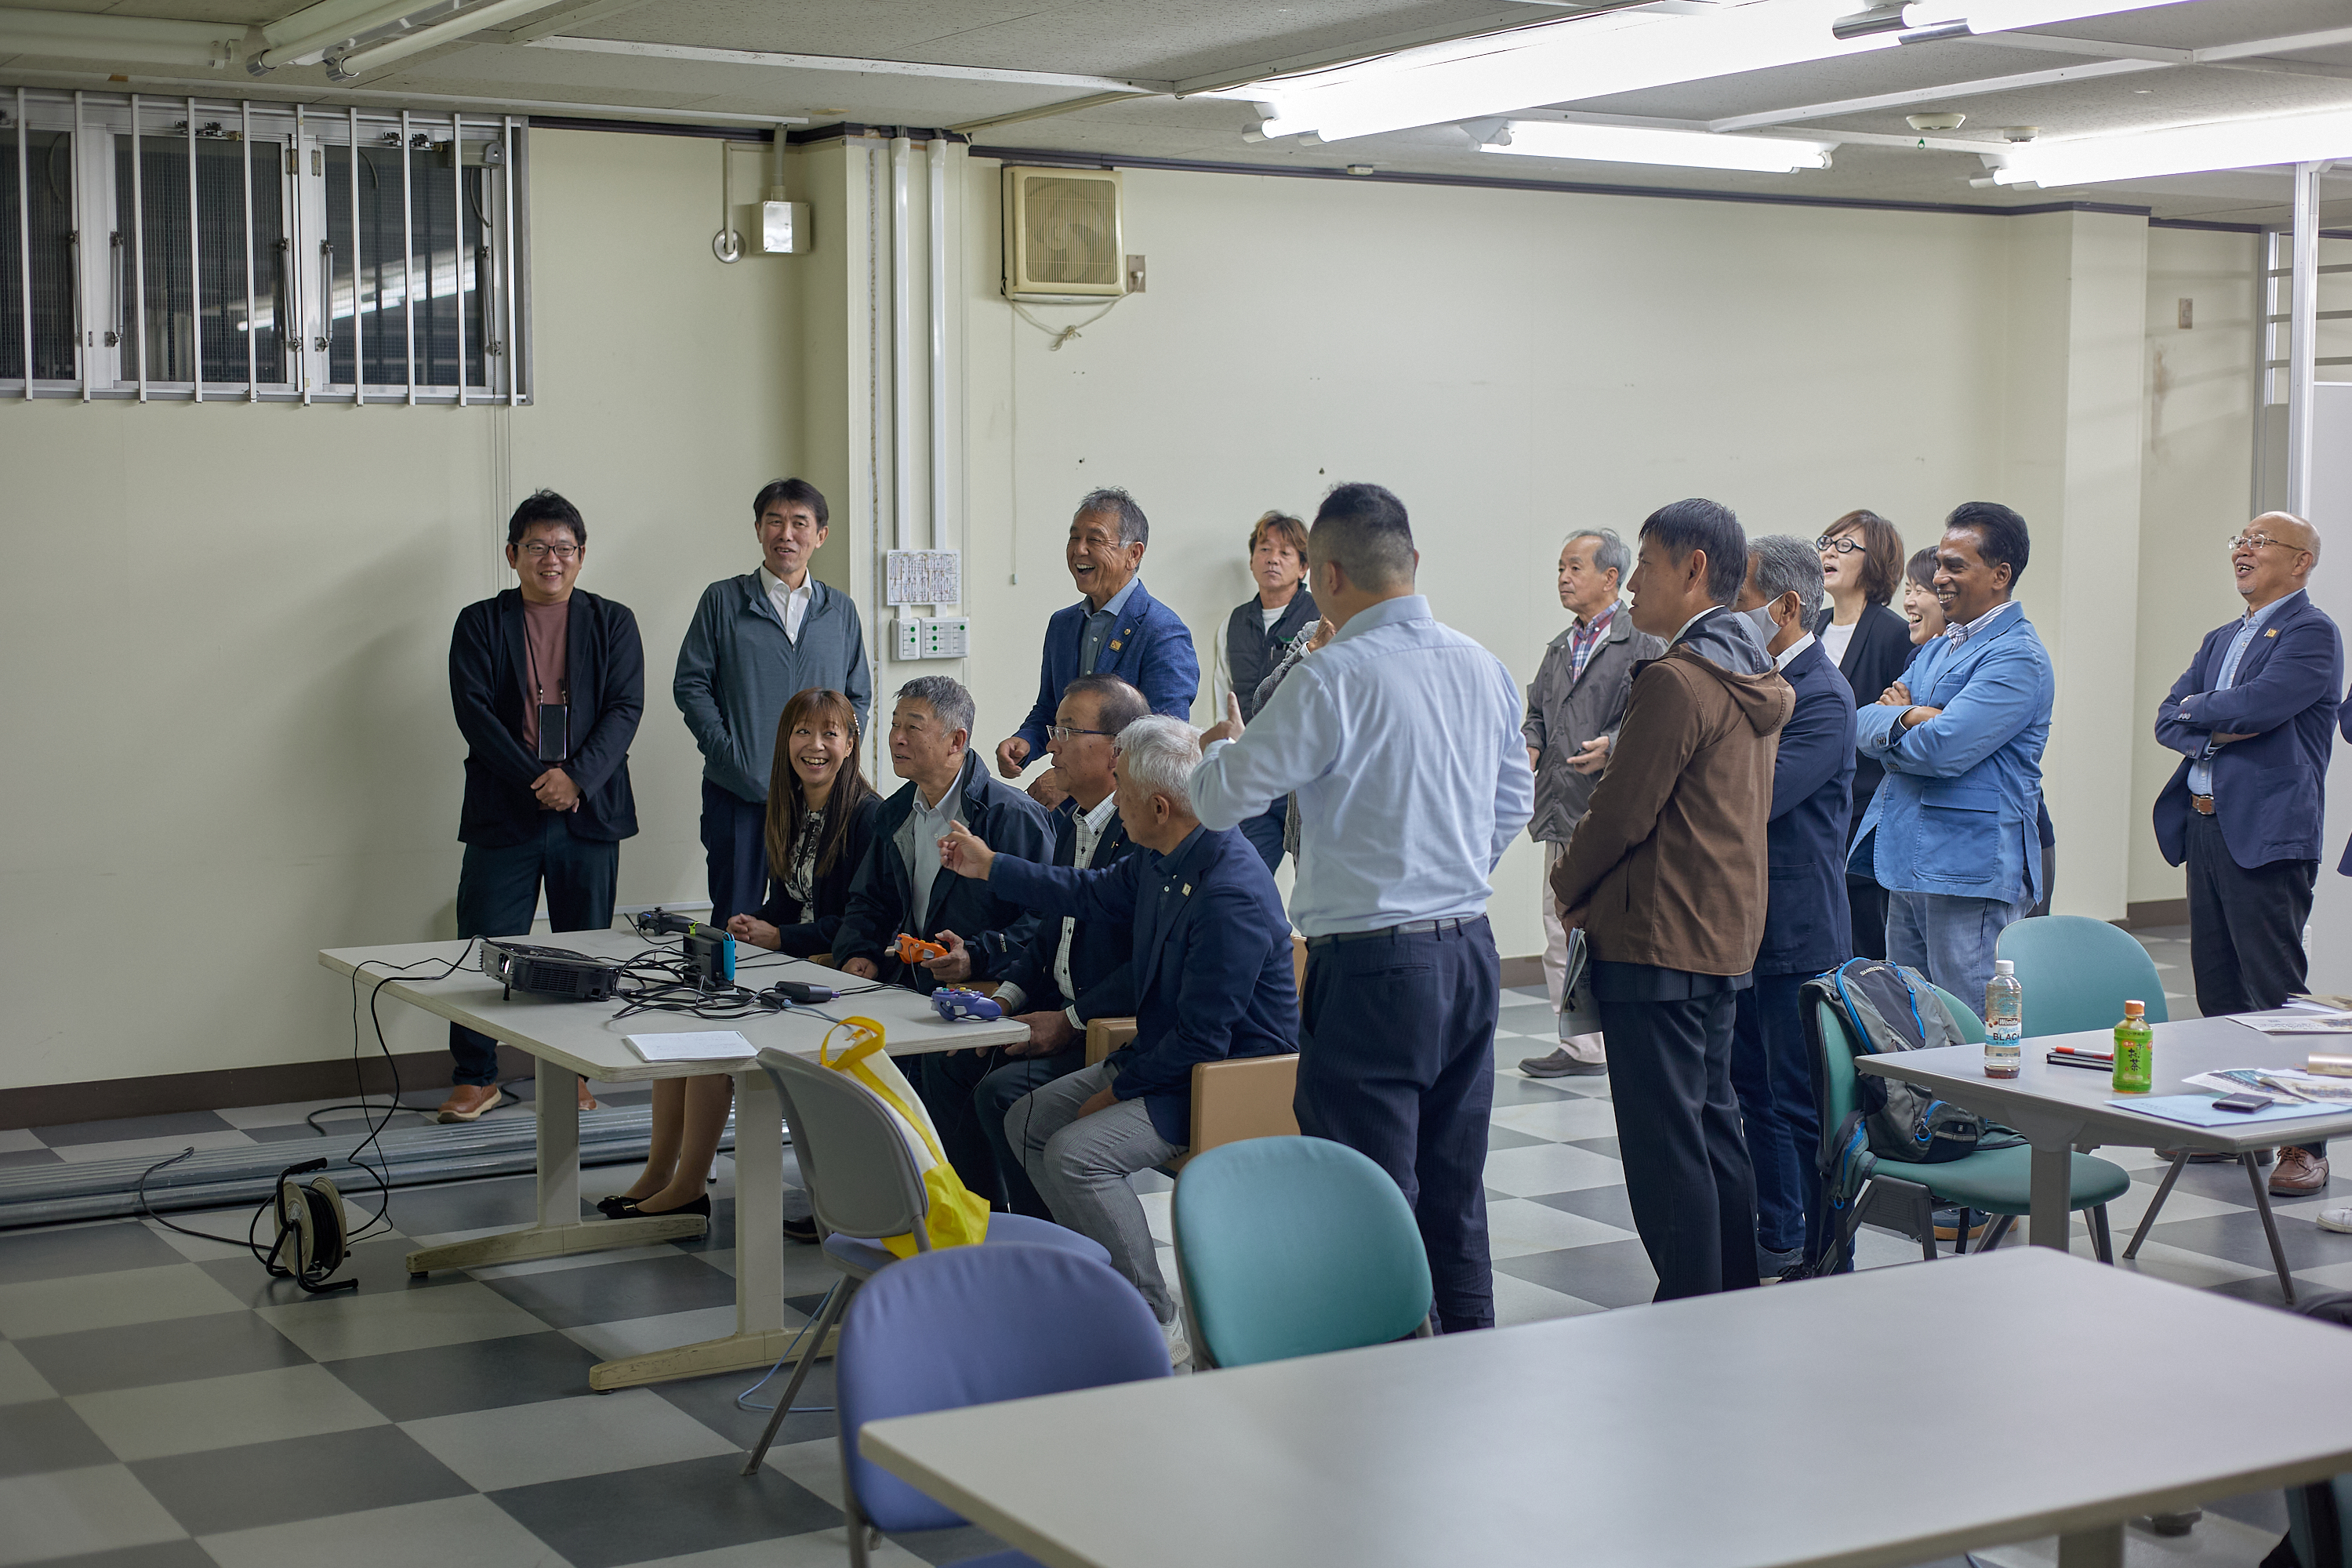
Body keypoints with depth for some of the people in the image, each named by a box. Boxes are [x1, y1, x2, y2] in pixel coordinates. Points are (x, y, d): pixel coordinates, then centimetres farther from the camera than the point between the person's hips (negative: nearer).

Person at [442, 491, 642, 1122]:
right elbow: (473, 711, -4)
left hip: (589, 811, 1)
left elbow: (625, 709, 0)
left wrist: (577, 778, -14)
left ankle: (575, 1075, 16)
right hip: (503, 812, -1)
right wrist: (536, 780, -14)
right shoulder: (479, 623, 6)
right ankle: (475, 1078, 9)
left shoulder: (613, 622, 9)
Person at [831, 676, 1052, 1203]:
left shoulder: (1012, 815, -10)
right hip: (914, 988, 7)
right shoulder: (896, 815, 15)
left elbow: (1042, 916, -15)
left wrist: (977, 958, -25)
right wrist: (860, 955, 5)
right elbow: (870, 901, 25)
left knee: (944, 1062, -32)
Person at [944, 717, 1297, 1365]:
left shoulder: (1232, 893, -28)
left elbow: (1203, 1037, -26)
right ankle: (1109, 1273, 12)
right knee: (1027, 1120, 8)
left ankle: (1158, 1326, -14)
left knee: (1077, 1154, -25)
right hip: (1165, 1055, 10)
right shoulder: (1161, 862, 2)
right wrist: (989, 867, 28)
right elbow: (1092, 893, 23)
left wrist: (1119, 1088, -15)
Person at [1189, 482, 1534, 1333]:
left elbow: (1223, 798, -10)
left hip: (1372, 967, -8)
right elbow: (1515, 801, 19)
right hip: (1471, 952, 8)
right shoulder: (1484, 667, 7)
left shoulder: (1334, 677, -16)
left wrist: (1225, 744, 12)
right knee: (1455, 1191, 17)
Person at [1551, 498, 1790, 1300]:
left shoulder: (1676, 681, -18)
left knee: (1665, 1140, -4)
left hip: (1658, 940, -10)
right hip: (1730, 933, 10)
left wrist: (1569, 887, -1)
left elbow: (1622, 813, -18)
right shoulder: (1758, 682, 12)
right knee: (1714, 1123, 17)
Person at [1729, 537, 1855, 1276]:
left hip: (1797, 933, -9)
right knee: (1757, 1094, 16)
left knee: (1802, 1103, -2)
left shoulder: (1822, 696, -17)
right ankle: (1776, 1242, 27)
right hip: (1745, 924, 9)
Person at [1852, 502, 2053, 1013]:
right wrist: (1907, 716, -11)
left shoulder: (2017, 658, -11)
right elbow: (1864, 723, 11)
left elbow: (1943, 750, -21)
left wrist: (1889, 723, -1)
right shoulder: (1937, 649, 19)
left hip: (1971, 871, -9)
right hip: (1910, 863, 9)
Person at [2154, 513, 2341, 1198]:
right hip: (2205, 826, 8)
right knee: (2217, 986, 12)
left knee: (2277, 991, -8)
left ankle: (2305, 1142, -4)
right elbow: (2169, 717, 13)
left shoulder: (2311, 633, -6)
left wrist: (2198, 710, -1)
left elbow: (2259, 706, -19)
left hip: (2267, 833, -8)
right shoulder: (2221, 640, 21)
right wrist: (2217, 730, -8)